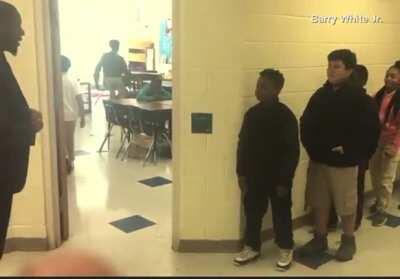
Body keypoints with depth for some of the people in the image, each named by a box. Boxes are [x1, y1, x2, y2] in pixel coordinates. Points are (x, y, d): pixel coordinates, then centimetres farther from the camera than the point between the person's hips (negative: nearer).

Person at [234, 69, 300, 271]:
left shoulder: (286, 116, -14)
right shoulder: (252, 113, 2)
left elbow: (292, 152, -13)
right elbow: (243, 144, 8)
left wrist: (285, 180, -14)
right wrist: (241, 173, 5)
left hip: (277, 177, -5)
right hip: (254, 175, 5)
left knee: (281, 214, 11)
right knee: (252, 211, 14)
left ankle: (286, 249, 29)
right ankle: (252, 247, 32)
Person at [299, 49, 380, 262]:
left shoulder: (359, 98, -11)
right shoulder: (320, 94, 5)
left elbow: (371, 129, -14)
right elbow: (306, 123, 10)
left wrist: (350, 152, -17)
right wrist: (310, 146, -4)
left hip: (343, 162, -5)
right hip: (318, 159, 5)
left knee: (346, 204, 9)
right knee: (318, 202, 14)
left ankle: (348, 241, 29)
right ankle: (320, 239, 30)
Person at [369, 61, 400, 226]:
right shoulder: (380, 95, 5)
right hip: (376, 141, 6)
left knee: (385, 179, 4)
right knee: (374, 174, 16)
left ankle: (382, 211, 18)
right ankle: (378, 202, 36)